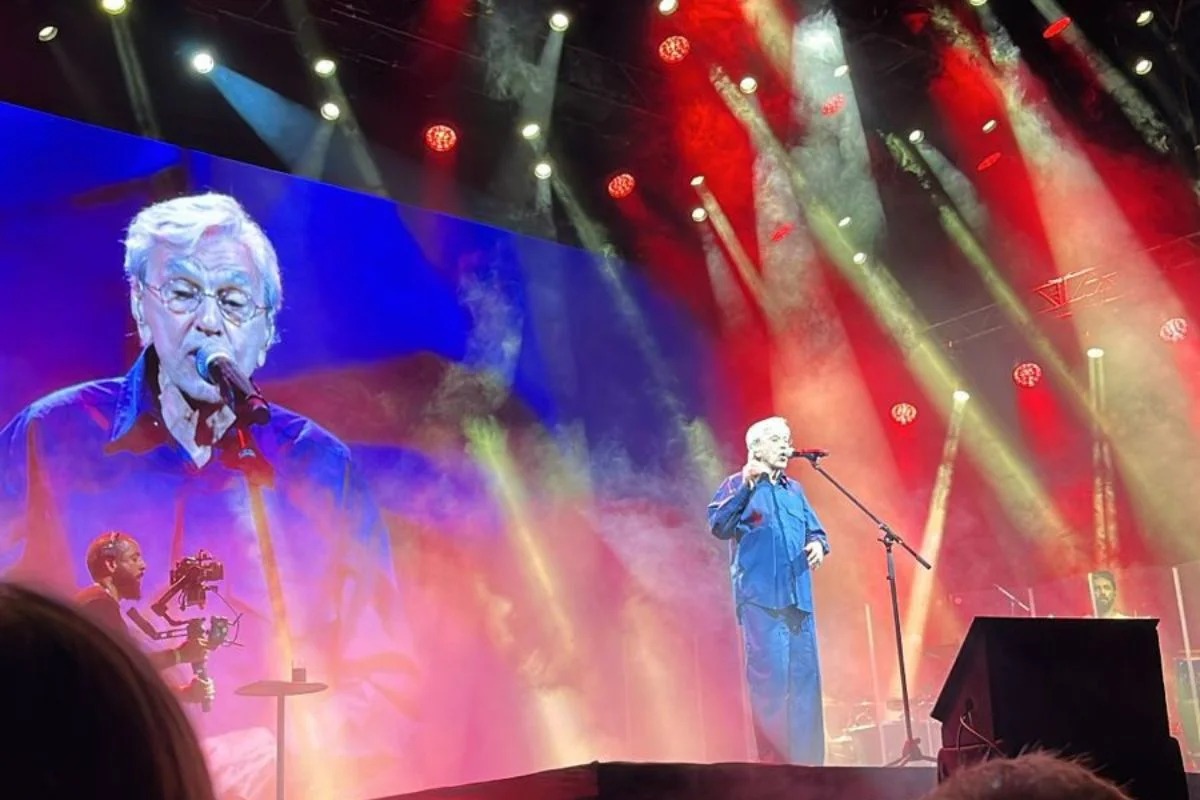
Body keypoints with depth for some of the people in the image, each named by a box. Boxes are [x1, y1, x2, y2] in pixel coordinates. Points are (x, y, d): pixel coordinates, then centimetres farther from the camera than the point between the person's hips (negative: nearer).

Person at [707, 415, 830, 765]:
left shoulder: (794, 490, 22)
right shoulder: (738, 484, 4)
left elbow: (816, 529, 23)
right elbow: (718, 526, -11)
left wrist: (818, 544, 0)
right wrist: (745, 487, -19)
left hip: (798, 597, 6)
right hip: (761, 598, -6)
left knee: (805, 677, 6)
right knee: (770, 677, -10)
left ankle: (808, 758, 14)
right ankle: (774, 760, -2)